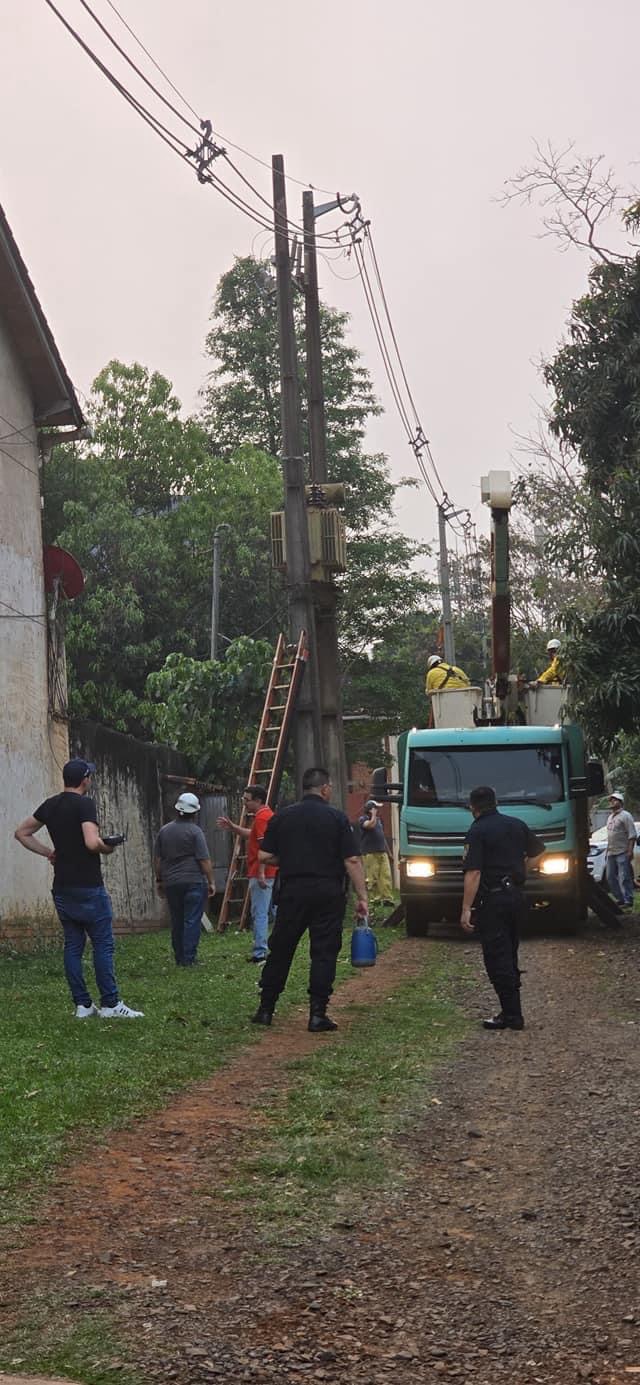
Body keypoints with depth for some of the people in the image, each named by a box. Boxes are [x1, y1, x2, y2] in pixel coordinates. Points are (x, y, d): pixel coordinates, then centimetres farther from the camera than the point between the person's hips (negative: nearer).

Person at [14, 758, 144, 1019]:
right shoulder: (84, 804, -14)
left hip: (62, 888, 7)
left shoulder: (50, 805, 8)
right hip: (88, 887, -7)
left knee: (73, 944, 9)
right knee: (103, 944, -1)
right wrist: (107, 848, -6)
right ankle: (110, 1004, 0)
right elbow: (92, 843, -26)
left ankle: (82, 1005, 10)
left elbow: (22, 833, 17)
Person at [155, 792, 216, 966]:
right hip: (194, 882, -5)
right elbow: (204, 860, -10)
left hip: (171, 884, 5)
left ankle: (179, 958, 16)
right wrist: (211, 882, -4)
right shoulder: (195, 831, -8)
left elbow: (157, 859, 11)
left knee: (177, 922, 12)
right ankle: (189, 959, -5)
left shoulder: (164, 831, 7)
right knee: (192, 921, -3)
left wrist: (159, 880, 20)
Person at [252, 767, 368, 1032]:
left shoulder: (281, 818, 4)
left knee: (280, 950, 11)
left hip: (292, 891, 2)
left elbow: (265, 857, 3)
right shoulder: (337, 818, -3)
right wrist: (362, 896, -3)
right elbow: (352, 861, -8)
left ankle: (266, 1009, 16)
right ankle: (318, 1014, -1)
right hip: (328, 894, -2)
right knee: (324, 953, 2)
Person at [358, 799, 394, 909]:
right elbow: (371, 825, -23)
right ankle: (374, 898, -5)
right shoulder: (362, 819, -1)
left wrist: (388, 850, 27)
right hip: (370, 853, -7)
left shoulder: (378, 820, 22)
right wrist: (373, 815, -9)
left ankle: (387, 897, -5)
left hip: (382, 852, 7)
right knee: (373, 877, -8)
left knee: (386, 876, -3)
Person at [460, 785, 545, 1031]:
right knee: (510, 955, 18)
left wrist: (466, 909, -20)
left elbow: (473, 873, -19)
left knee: (497, 958, -4)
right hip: (516, 895, 7)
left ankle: (512, 1015, -8)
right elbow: (538, 851, 23)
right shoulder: (517, 825, 9)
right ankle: (512, 1009, 22)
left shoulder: (477, 832, -11)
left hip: (492, 899, -7)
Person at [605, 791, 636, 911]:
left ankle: (628, 900, -5)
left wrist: (630, 851, -20)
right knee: (610, 877, 9)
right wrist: (608, 849, 17)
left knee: (624, 878, -9)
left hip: (622, 853, -9)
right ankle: (620, 899, 18)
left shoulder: (625, 816, -7)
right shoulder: (610, 817, 19)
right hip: (611, 852, 9)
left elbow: (632, 835, -12)